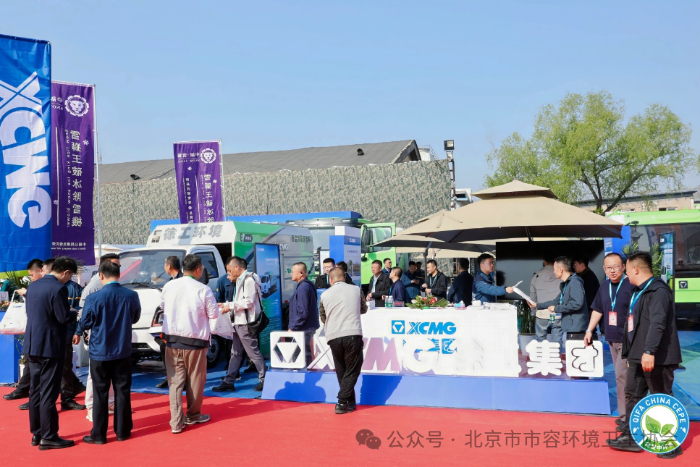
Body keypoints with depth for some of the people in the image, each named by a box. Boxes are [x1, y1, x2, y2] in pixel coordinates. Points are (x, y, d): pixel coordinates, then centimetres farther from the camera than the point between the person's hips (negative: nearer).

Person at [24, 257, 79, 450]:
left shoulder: (33, 286, 10)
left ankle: (36, 434, 22)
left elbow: (30, 312, 17)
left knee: (35, 391, 14)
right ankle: (48, 437, 3)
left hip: (32, 346, 8)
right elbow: (64, 317, -18)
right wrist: (76, 313, 3)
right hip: (50, 347, -8)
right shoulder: (58, 288, -16)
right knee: (48, 394, -2)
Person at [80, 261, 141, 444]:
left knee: (100, 393, 6)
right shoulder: (132, 296, -8)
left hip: (100, 352, -2)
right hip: (123, 351, 2)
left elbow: (85, 324, -5)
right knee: (122, 391, 11)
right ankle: (122, 431, 18)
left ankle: (98, 434, 12)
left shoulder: (94, 298, -16)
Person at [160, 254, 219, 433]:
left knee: (175, 380, 8)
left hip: (172, 339, 3)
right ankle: (193, 416, 28)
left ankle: (176, 422, 4)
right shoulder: (203, 290, -13)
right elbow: (213, 314, -5)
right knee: (195, 380, 13)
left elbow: (162, 307, 13)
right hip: (195, 340, -3)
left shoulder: (169, 286, -2)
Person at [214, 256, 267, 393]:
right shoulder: (240, 280, 17)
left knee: (253, 352, -3)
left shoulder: (249, 280, -13)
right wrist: (225, 304, 12)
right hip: (239, 322, 10)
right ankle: (228, 382, 16)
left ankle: (264, 380, 6)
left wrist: (231, 306, -15)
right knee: (235, 353, 11)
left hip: (246, 323, -10)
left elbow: (248, 302, -19)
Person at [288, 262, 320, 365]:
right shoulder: (308, 285, 13)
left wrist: (292, 327, -15)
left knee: (302, 354, -5)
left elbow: (302, 312, -22)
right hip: (308, 327, 10)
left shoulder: (303, 288, -18)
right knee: (306, 353, 16)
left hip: (303, 329, -10)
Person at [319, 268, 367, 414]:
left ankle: (351, 402, 18)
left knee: (341, 371, 14)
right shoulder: (356, 290, 8)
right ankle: (342, 403, -3)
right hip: (353, 334, -2)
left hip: (333, 337, 2)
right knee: (352, 370, 5)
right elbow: (364, 309, 24)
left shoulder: (325, 295, 8)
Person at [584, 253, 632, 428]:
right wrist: (589, 330, 16)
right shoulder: (604, 286, 9)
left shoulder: (631, 285, -13)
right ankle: (626, 413, 21)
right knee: (622, 376, 13)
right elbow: (598, 310, 19)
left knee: (622, 376, -8)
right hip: (612, 339, 7)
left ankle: (625, 416, 1)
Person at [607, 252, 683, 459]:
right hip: (637, 356, 10)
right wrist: (631, 353, 24)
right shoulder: (638, 291, 15)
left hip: (657, 358, -10)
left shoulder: (658, 291, -17)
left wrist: (649, 351, -35)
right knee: (633, 395, 14)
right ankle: (631, 437, 23)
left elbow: (658, 324, -28)